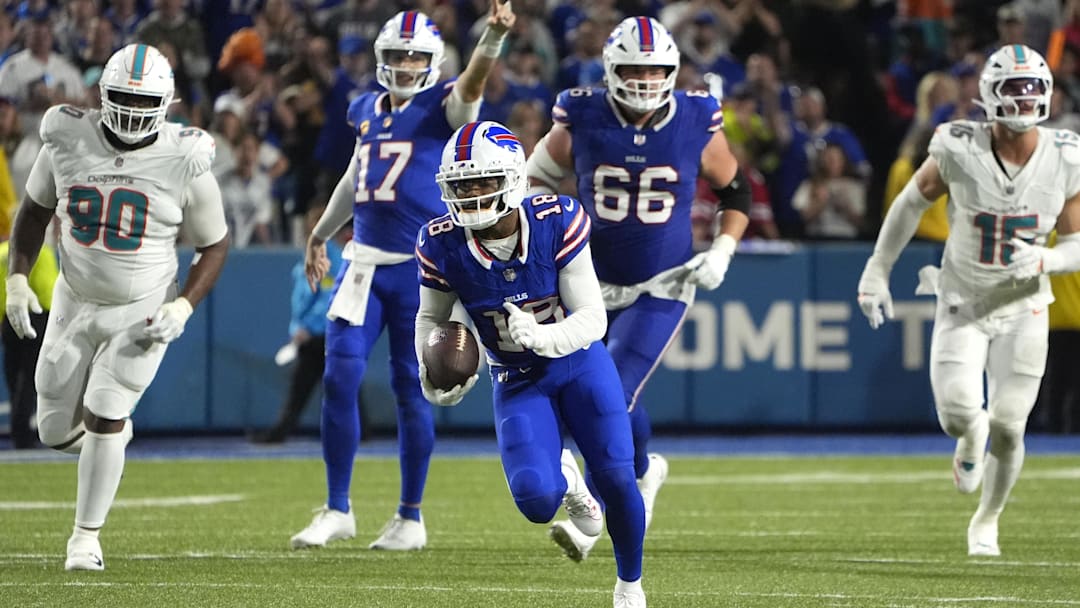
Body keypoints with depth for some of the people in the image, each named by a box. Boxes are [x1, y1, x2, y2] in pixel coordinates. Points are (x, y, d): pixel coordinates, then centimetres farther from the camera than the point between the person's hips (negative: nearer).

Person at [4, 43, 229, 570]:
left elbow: (215, 245, -3)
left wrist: (183, 307, -16)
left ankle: (86, 536, 5)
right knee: (57, 431, 7)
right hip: (76, 304, 3)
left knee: (103, 418, -12)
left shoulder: (184, 164, -16)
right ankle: (113, 430, 44)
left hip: (143, 313, -3)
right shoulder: (68, 142, -10)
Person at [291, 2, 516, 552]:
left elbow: (472, 83, -28)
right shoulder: (368, 111, 12)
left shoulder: (443, 107, -5)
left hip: (422, 266, -5)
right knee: (339, 379, -1)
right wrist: (320, 235, 38)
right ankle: (336, 510, 11)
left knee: (411, 388, 1)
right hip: (365, 262, 5)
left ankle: (411, 519, 13)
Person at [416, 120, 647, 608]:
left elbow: (593, 320, -19)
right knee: (535, 500, -21)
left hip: (580, 363, 0)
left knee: (616, 480, -5)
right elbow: (431, 317, 3)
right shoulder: (443, 245, -17)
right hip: (517, 383, 0)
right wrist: (432, 368, -18)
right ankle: (564, 481, 21)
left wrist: (541, 338, -39)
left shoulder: (557, 223, -22)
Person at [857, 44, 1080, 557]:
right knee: (957, 414, -15)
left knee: (1007, 428, -2)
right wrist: (877, 272, 3)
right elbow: (912, 203, 0)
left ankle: (987, 520, 26)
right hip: (963, 303, -1)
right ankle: (971, 437, 26)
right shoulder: (960, 151, -18)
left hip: (1023, 308, 1)